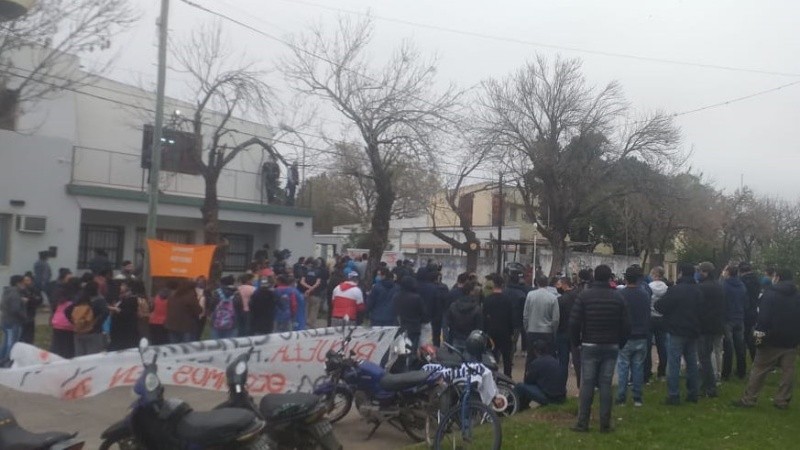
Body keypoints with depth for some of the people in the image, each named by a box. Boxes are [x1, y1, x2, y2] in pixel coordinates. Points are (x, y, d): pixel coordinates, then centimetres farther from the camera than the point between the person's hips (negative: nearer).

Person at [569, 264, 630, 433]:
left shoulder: (584, 295, -6)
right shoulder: (617, 297, 0)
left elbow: (574, 322, -8)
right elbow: (626, 324, 2)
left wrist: (576, 341, 5)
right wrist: (620, 343, 14)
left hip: (589, 345, -2)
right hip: (611, 347, 2)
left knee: (587, 384, 3)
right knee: (606, 384, 6)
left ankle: (582, 422, 6)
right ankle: (605, 424, 9)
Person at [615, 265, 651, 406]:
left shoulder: (621, 294, -14)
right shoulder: (645, 294, 3)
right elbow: (648, 316, 11)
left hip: (625, 337, -4)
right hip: (641, 337, 4)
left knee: (623, 368, 2)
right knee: (638, 367, 10)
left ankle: (621, 397, 5)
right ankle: (637, 397, 14)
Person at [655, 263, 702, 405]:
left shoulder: (675, 290, -16)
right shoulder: (698, 290, 8)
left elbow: (660, 307, -13)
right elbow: (700, 309, 15)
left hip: (677, 332, -7)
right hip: (693, 332, 7)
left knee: (674, 363, -3)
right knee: (692, 363, 15)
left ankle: (673, 395, -4)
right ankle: (693, 393, 21)